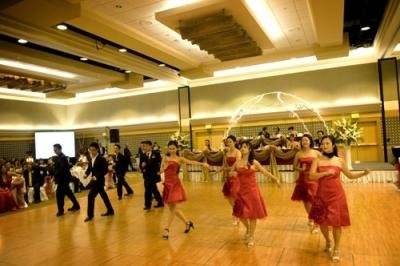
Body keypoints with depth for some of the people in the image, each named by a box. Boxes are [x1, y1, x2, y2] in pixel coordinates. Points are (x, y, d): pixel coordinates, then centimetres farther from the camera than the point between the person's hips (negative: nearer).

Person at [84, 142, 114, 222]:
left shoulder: (101, 159, -16)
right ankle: (110, 211, 28)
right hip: (94, 180, 8)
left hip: (99, 180, -8)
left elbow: (105, 171, -19)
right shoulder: (91, 159, 7)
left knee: (91, 196, -9)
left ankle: (90, 215, 5)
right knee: (104, 196, 16)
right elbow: (89, 168, 9)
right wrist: (86, 174, -12)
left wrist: (97, 176, -29)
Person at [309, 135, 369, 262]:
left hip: (336, 195, 0)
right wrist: (326, 172, -24)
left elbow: (350, 175, 13)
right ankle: (328, 241, 39)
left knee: (336, 222, 2)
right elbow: (312, 176, -15)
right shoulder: (317, 160, -4)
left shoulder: (340, 161, 1)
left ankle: (336, 249, 22)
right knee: (321, 221, 9)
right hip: (322, 195, 0)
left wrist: (364, 173, -2)